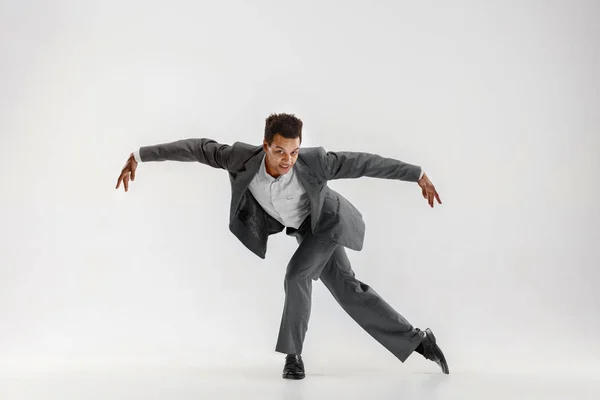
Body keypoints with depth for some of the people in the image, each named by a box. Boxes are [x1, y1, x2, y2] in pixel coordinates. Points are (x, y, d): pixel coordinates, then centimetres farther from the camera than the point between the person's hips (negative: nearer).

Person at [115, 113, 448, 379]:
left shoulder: (313, 161, -39)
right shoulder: (245, 157, -33)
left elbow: (365, 163, -28)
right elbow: (197, 148, -25)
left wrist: (418, 175, -21)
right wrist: (139, 156, -23)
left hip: (326, 221, -4)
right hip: (303, 227, 4)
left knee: (296, 275, -23)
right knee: (348, 290, 6)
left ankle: (292, 352, -3)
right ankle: (417, 341, 15)